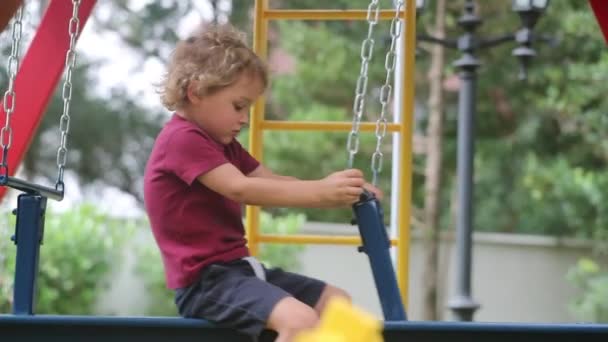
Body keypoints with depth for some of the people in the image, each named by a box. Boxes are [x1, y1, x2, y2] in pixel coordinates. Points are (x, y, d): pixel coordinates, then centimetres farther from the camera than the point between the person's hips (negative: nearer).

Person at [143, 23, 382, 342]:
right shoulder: (182, 139, -14)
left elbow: (272, 182, 11)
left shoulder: (220, 142, 21)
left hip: (238, 268, 11)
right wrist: (320, 192, -25)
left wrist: (332, 189, -6)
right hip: (203, 280, -11)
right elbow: (242, 189, -24)